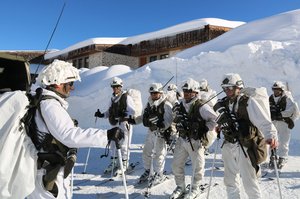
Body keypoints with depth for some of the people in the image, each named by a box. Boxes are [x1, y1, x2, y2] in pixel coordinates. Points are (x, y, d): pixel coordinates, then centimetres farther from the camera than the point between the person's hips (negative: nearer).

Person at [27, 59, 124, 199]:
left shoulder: (42, 101, 10)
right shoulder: (49, 104, -23)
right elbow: (69, 135, -35)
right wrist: (106, 135, -38)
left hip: (50, 170, 10)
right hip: (48, 175, -10)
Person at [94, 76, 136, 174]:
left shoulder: (127, 97, -10)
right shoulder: (113, 98, 13)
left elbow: (132, 111, -16)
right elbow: (110, 112, 21)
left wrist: (125, 114, -34)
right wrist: (102, 115, 5)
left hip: (125, 123, -8)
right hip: (115, 124, 8)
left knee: (123, 145, -2)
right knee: (114, 144, 14)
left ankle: (124, 165, 11)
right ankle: (114, 163, 28)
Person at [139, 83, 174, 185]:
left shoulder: (166, 104, -11)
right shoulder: (149, 103, 11)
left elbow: (168, 119, -18)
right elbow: (144, 117, 15)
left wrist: (160, 127, -30)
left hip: (161, 132, -7)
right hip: (151, 131, 7)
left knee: (159, 154, 0)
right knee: (146, 152, 14)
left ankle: (159, 174, 17)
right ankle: (147, 171, 33)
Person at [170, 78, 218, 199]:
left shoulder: (201, 107, -14)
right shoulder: (179, 107, 4)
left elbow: (215, 119, -11)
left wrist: (205, 129, -13)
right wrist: (180, 127, 9)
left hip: (196, 141, -5)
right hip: (182, 139, 5)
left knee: (197, 167, 9)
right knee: (176, 165, 11)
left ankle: (195, 189, 31)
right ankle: (180, 187, 31)